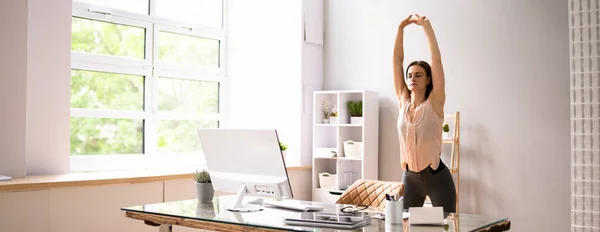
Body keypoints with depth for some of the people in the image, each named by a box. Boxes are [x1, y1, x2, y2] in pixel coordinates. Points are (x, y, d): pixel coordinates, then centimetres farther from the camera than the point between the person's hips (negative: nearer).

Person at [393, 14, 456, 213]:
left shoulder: (434, 104, -8)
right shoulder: (403, 102, 3)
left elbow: (436, 59, -14)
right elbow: (397, 59, 3)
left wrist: (426, 26, -13)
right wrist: (401, 27, 1)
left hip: (437, 176, -4)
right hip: (410, 176, 5)